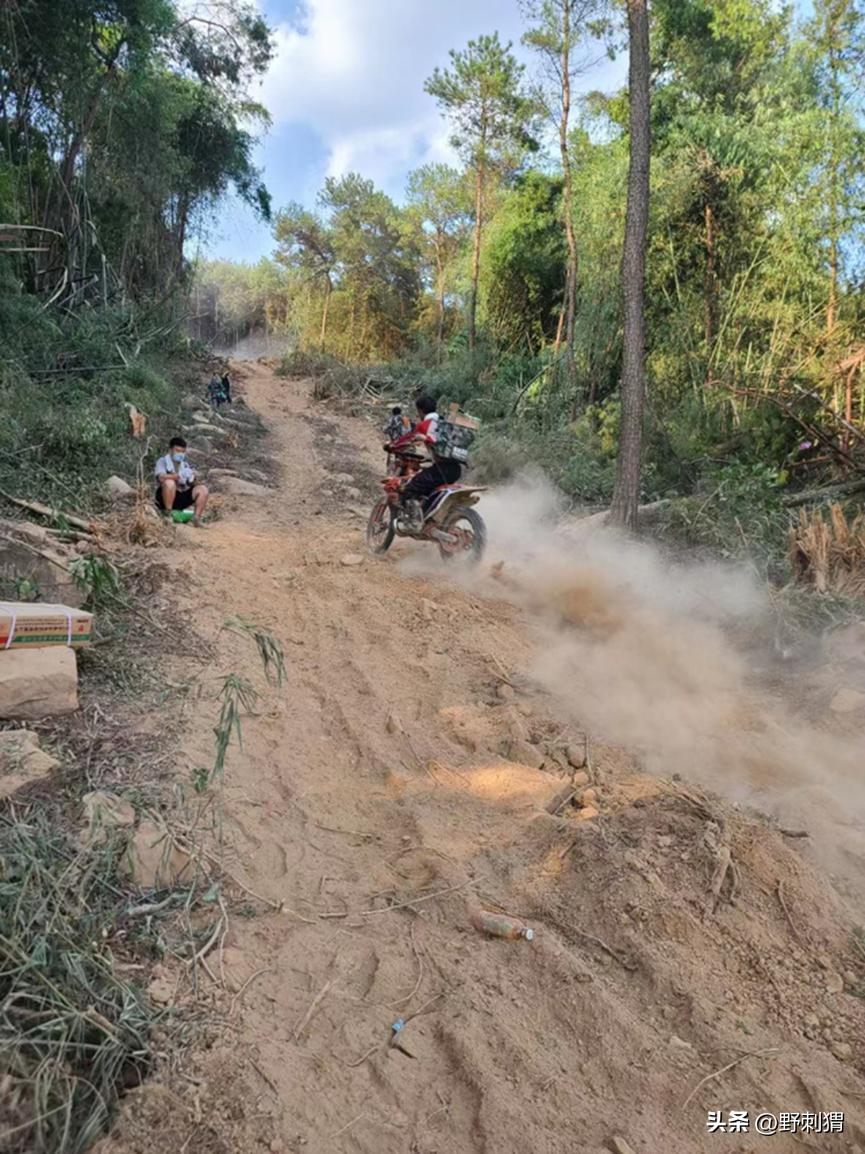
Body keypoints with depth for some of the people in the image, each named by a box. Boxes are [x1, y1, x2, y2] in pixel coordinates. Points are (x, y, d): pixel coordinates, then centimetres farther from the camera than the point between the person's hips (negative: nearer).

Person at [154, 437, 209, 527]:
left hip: (182, 497, 4)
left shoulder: (186, 465, 12)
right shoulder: (162, 461, -1)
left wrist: (194, 479, -19)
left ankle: (197, 518, -14)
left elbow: (194, 483, 4)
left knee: (202, 489, -14)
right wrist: (178, 476, -35)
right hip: (164, 498, -4)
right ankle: (168, 514, -23)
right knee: (169, 483, -34)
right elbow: (161, 477, -22)